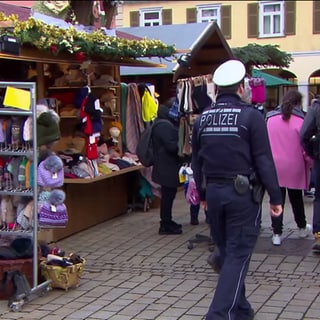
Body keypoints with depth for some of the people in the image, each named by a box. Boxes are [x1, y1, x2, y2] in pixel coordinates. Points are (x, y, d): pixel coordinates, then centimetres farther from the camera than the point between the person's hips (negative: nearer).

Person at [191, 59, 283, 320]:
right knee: (238, 255, -2)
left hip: (214, 192, 6)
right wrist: (275, 197, -5)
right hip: (242, 193, -5)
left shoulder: (202, 119, 6)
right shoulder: (251, 116, -10)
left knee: (226, 252, 17)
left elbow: (196, 161, 13)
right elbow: (264, 160, -11)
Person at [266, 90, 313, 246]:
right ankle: (302, 228, 35)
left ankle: (277, 234, 4)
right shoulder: (300, 120, -11)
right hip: (294, 167, -2)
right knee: (296, 198, 17)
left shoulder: (270, 119, 0)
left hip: (274, 167, 2)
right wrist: (310, 162, 4)